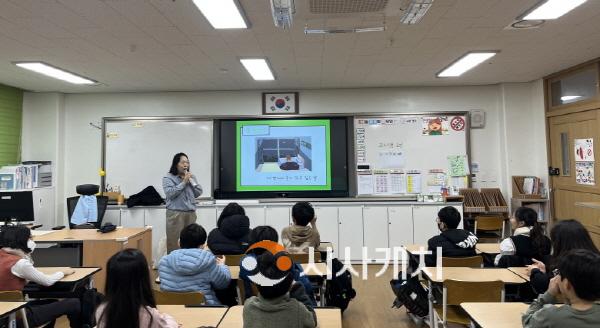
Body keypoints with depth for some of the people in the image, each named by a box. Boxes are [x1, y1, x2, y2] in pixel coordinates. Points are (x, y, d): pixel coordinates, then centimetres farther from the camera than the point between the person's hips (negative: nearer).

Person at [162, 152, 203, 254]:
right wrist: (184, 182, -11)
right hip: (175, 214, -4)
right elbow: (170, 193, -14)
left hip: (191, 213, 4)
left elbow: (198, 193, 10)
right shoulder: (168, 177, 0)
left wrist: (192, 181, -3)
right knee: (174, 242, -6)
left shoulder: (192, 177, 15)